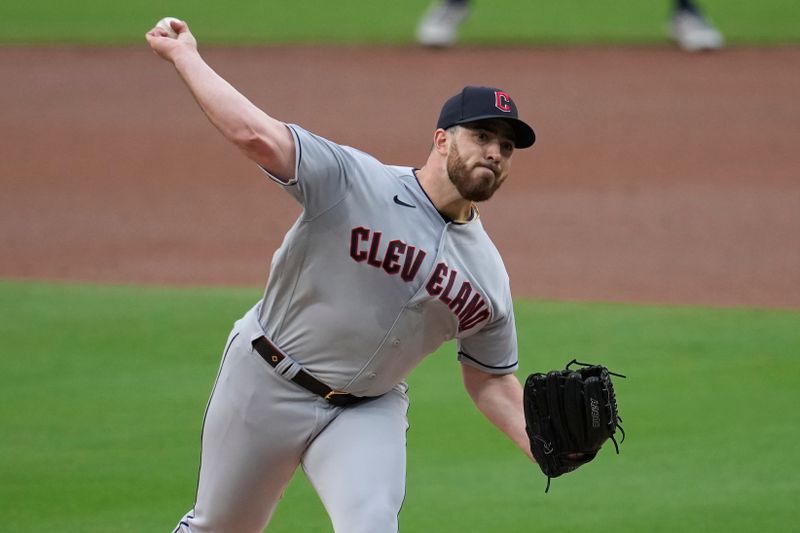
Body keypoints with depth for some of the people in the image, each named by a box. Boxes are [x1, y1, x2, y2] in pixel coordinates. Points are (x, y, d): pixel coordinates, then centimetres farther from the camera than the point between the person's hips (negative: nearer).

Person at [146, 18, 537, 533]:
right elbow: (255, 133, -28)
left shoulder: (489, 275, -2)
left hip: (368, 413, 2)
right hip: (265, 387, -2)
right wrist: (184, 55, -29)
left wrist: (542, 448, -8)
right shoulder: (354, 182, -17)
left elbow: (492, 381, 8)